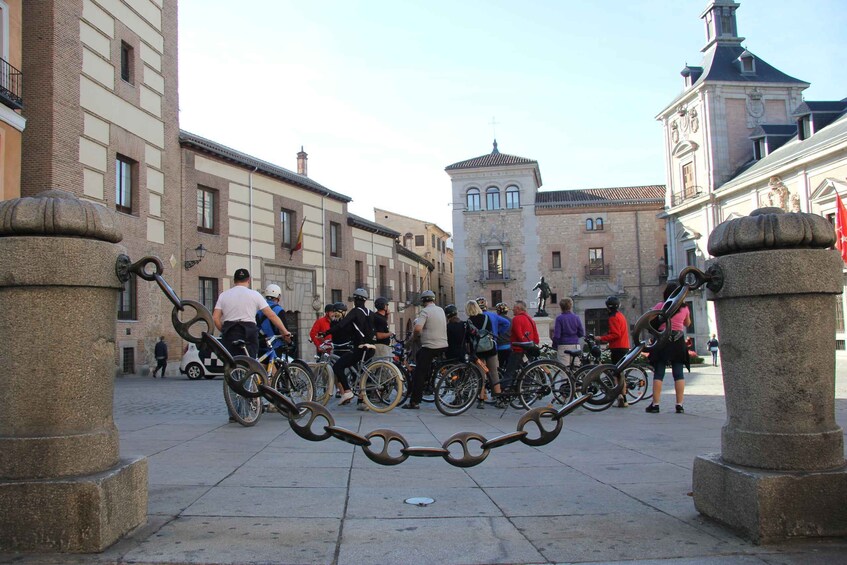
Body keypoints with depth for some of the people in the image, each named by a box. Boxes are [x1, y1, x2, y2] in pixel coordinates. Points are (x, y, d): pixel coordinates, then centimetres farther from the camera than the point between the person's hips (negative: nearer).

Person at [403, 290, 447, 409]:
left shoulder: (425, 311, -11)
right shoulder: (441, 310, 13)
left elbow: (417, 328, -24)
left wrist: (415, 336, -1)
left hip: (430, 347, -8)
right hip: (443, 346, 8)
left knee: (419, 374, -3)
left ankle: (414, 402, -4)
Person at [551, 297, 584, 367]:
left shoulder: (559, 318, -6)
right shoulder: (576, 317, 4)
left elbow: (556, 335, -9)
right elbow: (582, 333, 6)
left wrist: (554, 346, 4)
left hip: (563, 346, -3)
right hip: (575, 346, 4)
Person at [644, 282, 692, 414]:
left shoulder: (660, 306, -4)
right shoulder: (684, 308, 5)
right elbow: (688, 324, 20)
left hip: (662, 340, -2)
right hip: (678, 342, 2)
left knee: (658, 373, 0)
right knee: (679, 373, 6)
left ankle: (655, 404, -1)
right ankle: (679, 405, 4)